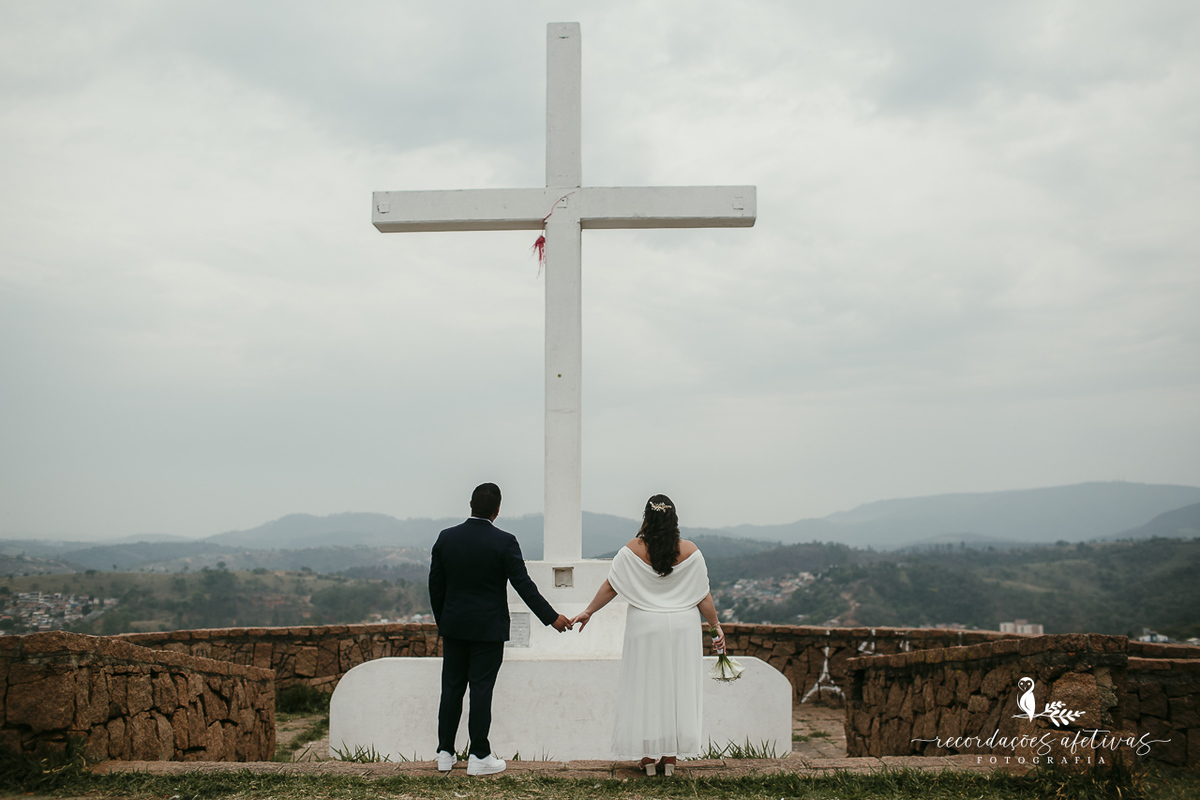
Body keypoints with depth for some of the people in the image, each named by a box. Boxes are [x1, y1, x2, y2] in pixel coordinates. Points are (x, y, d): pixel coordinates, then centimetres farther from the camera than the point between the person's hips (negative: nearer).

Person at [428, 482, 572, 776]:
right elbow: (524, 585, -13)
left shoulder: (446, 538, -2)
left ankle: (445, 753, 17)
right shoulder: (504, 542, -14)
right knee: (481, 690, 1)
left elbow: (435, 585, 5)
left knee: (452, 688, 11)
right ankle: (479, 757, 7)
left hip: (453, 627, 4)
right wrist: (552, 617, -5)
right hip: (488, 628, -4)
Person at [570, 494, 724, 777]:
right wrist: (716, 626, 9)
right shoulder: (690, 551, -5)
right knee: (677, 690, 7)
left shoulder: (633, 550, -7)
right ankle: (670, 758, 11)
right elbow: (704, 596, -2)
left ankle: (648, 757, 12)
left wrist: (588, 612, 9)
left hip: (644, 628, -1)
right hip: (682, 628, 1)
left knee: (645, 690, 8)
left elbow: (610, 587, -3)